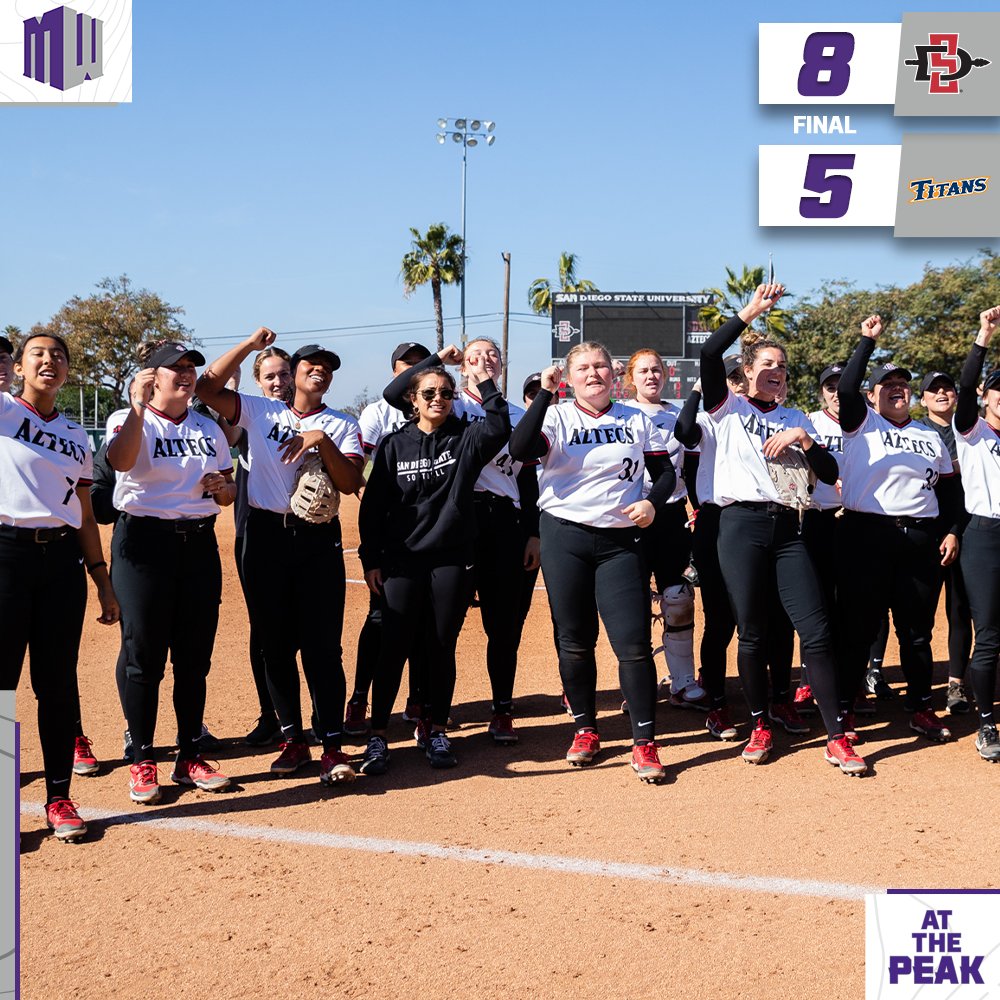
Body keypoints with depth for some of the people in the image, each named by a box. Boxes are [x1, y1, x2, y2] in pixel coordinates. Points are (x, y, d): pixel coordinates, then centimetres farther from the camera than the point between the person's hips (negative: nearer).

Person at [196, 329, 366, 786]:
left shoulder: (342, 425, 8)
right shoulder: (261, 411, 10)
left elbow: (350, 483, -5)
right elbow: (208, 387, -1)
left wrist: (322, 441, -17)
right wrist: (250, 344, -3)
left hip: (318, 539, -1)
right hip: (265, 535, 1)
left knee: (323, 645, -4)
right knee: (275, 642, 6)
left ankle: (333, 745, 0)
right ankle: (292, 739, 16)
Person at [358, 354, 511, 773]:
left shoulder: (466, 438, 4)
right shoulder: (394, 444, 5)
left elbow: (499, 428, -18)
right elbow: (372, 504, 4)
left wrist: (484, 382, -20)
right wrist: (371, 558, 0)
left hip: (453, 560, 0)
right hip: (402, 563, 0)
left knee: (443, 648, 7)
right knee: (393, 648, 1)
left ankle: (437, 731, 20)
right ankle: (377, 735, 9)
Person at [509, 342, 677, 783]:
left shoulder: (637, 420, 10)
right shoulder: (557, 417, 2)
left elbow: (665, 471, 14)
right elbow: (520, 450, -17)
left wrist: (652, 501, -7)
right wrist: (544, 393, -19)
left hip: (621, 540, 0)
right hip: (564, 536, 0)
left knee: (633, 643, -8)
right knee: (575, 640, 7)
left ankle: (644, 742, 0)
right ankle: (585, 729, 24)